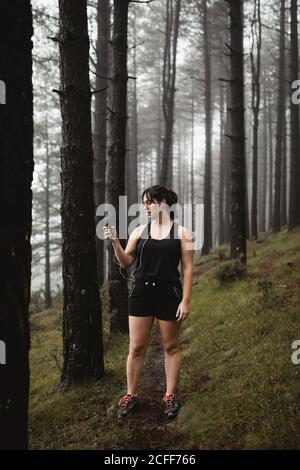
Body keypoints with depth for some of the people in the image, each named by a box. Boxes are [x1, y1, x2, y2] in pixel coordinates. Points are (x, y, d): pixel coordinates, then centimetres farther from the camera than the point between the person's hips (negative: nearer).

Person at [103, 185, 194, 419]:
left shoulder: (181, 232, -1)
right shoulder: (139, 231, 6)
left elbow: (187, 269, -3)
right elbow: (126, 262, 7)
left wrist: (185, 301, -8)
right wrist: (115, 242, -9)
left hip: (169, 294, -2)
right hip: (141, 293, 2)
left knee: (171, 347, 9)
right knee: (136, 347, 5)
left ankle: (170, 396, 21)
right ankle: (131, 395, 17)